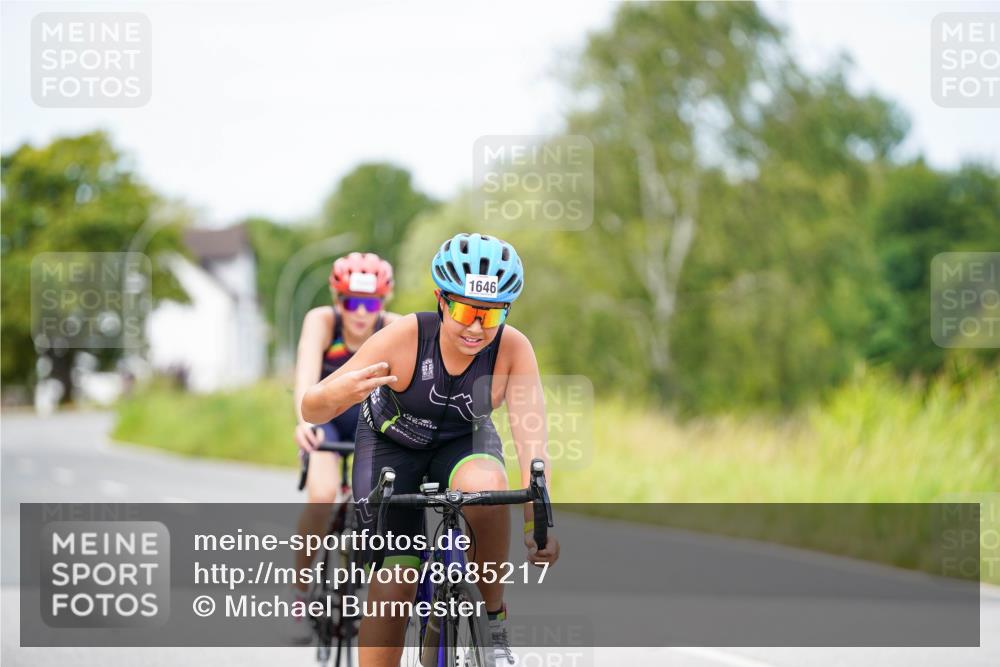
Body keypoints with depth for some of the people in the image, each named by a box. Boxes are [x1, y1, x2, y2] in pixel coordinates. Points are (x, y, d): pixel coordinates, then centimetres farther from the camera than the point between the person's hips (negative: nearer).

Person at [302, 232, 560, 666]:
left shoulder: (513, 349, -28)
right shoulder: (404, 337, -32)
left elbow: (530, 438, -34)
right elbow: (311, 410, -33)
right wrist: (337, 395, -57)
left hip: (464, 442, 1)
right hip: (392, 444, -1)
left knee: (485, 488, -34)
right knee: (392, 583, -15)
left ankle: (493, 619, -13)